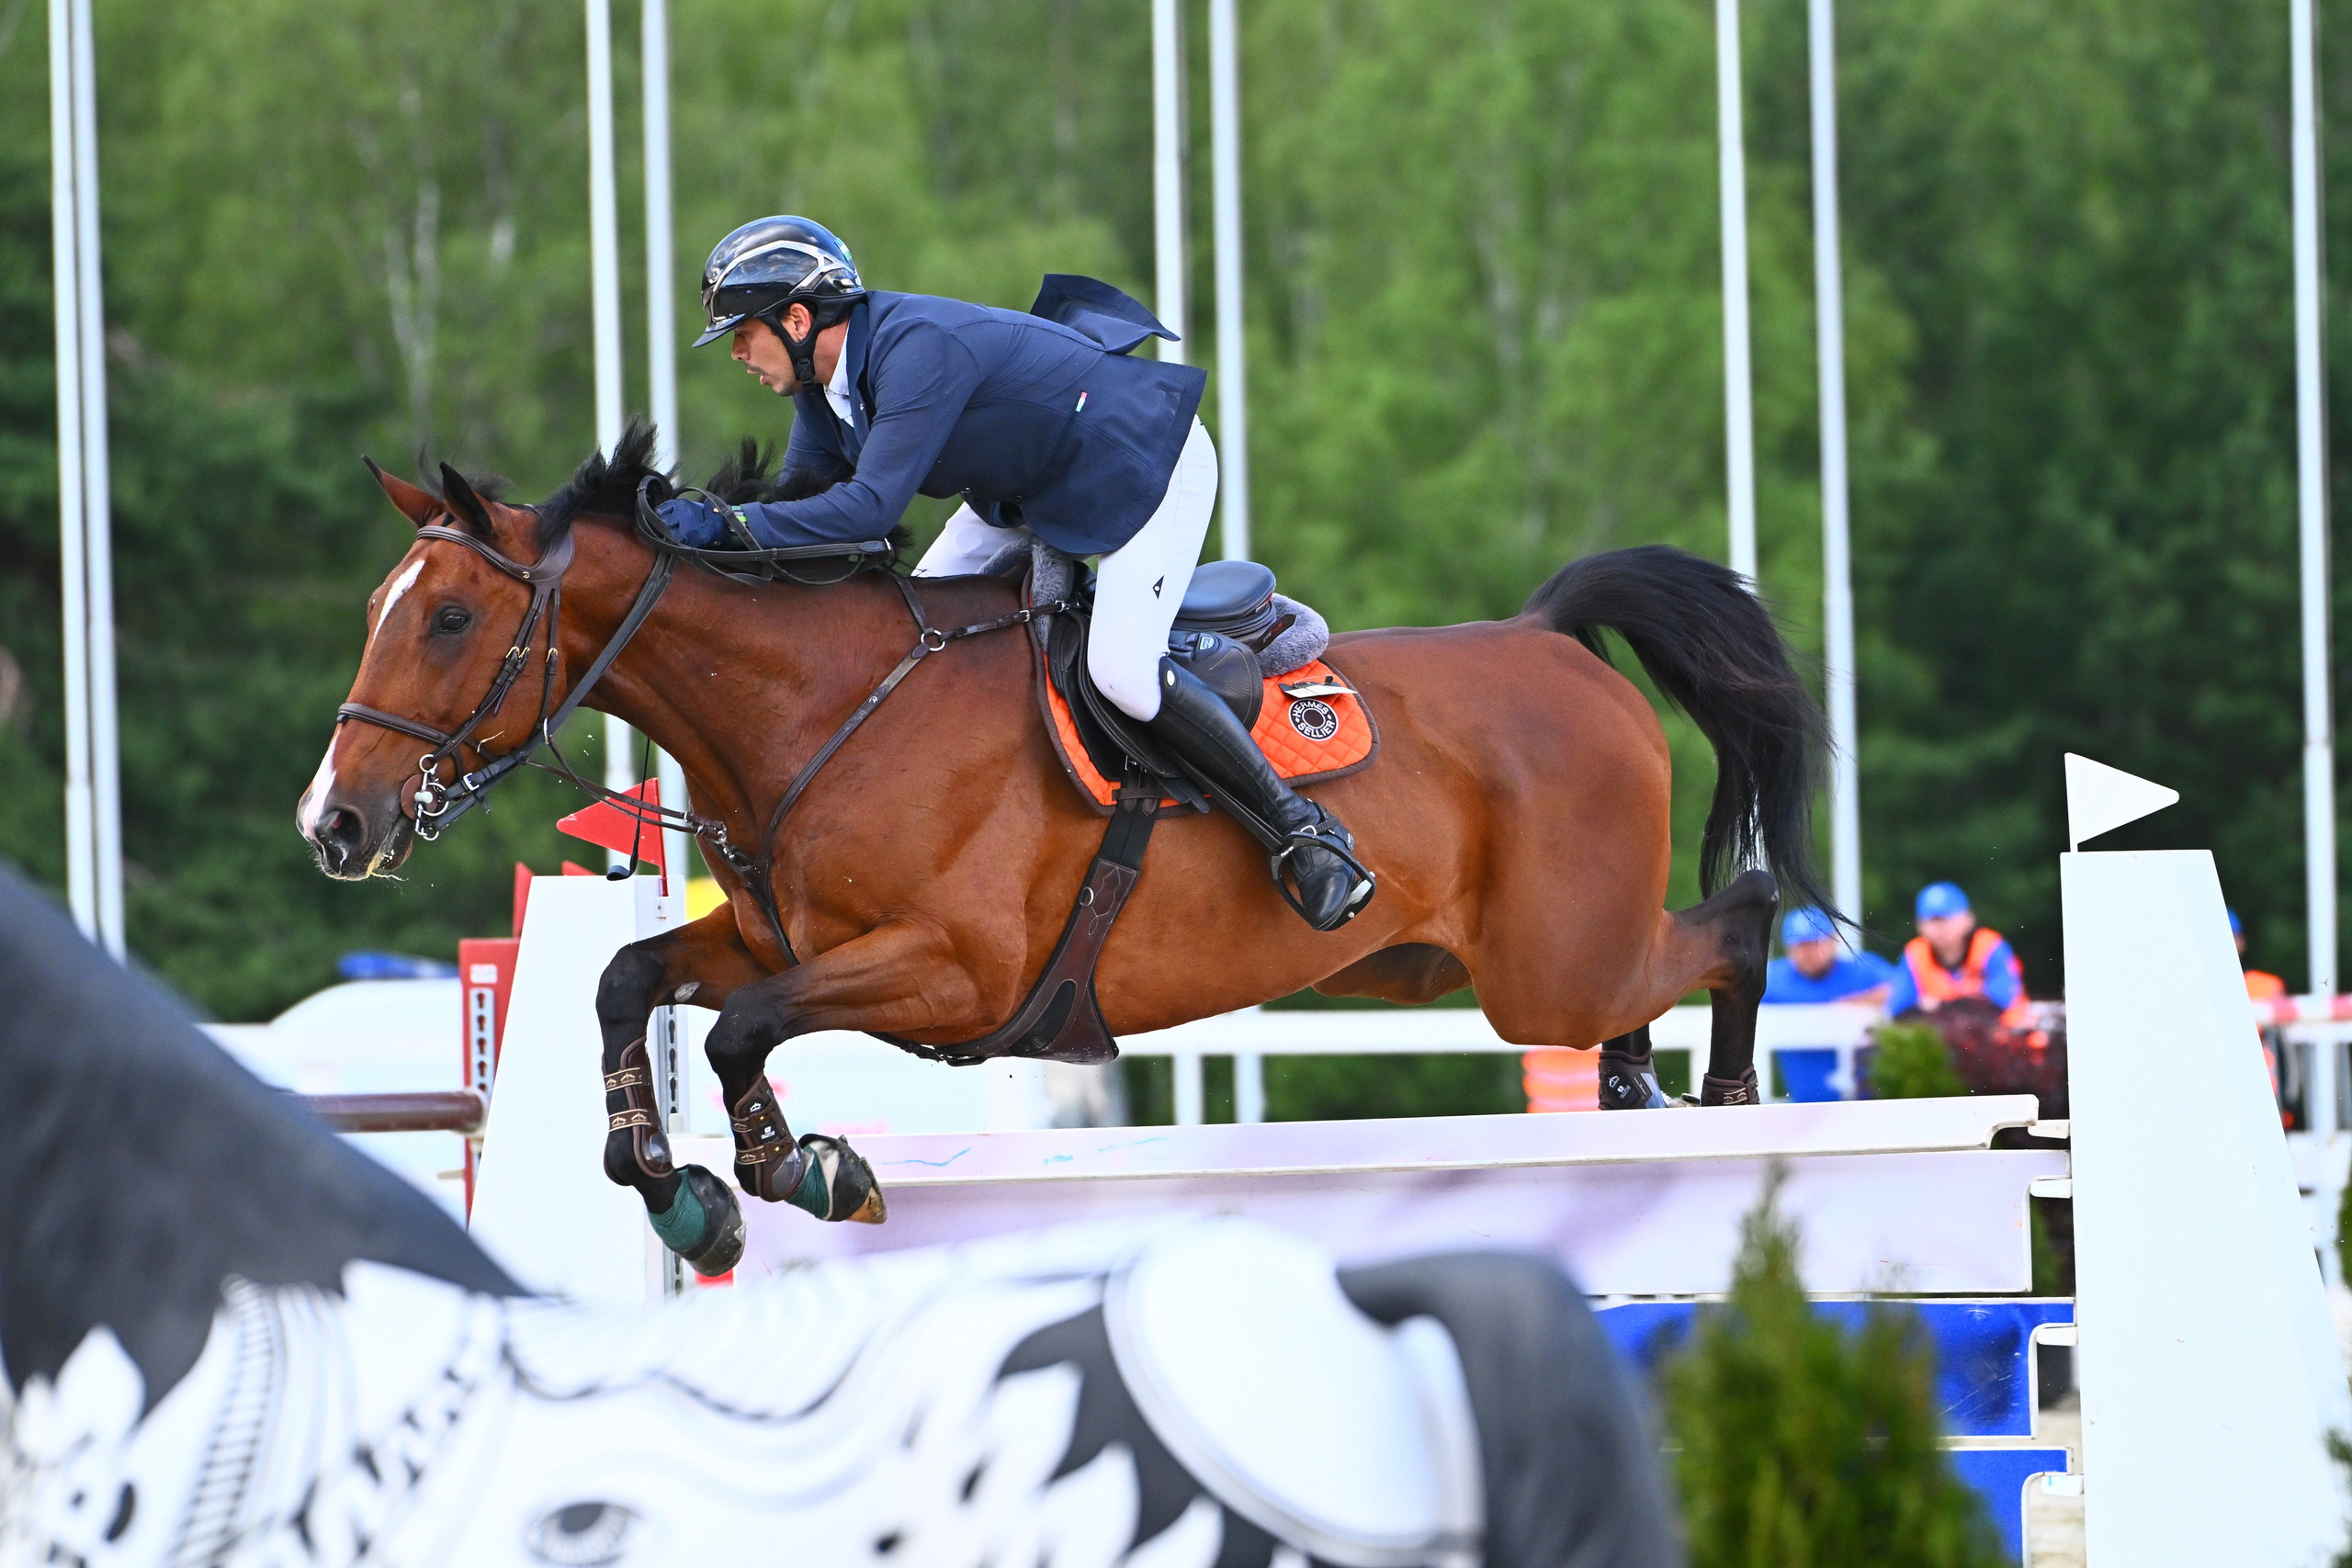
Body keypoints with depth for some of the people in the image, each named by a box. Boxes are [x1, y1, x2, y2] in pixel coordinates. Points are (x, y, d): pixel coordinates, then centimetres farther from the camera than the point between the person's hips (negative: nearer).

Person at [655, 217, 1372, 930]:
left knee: (1122, 671, -23)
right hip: (1035, 486, 10)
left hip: (1148, 464, -10)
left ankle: (1305, 830, -13)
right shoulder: (828, 378, -4)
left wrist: (730, 523, -40)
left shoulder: (918, 349, -34)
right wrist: (707, 517, -17)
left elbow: (871, 505, -40)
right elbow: (802, 496, 1)